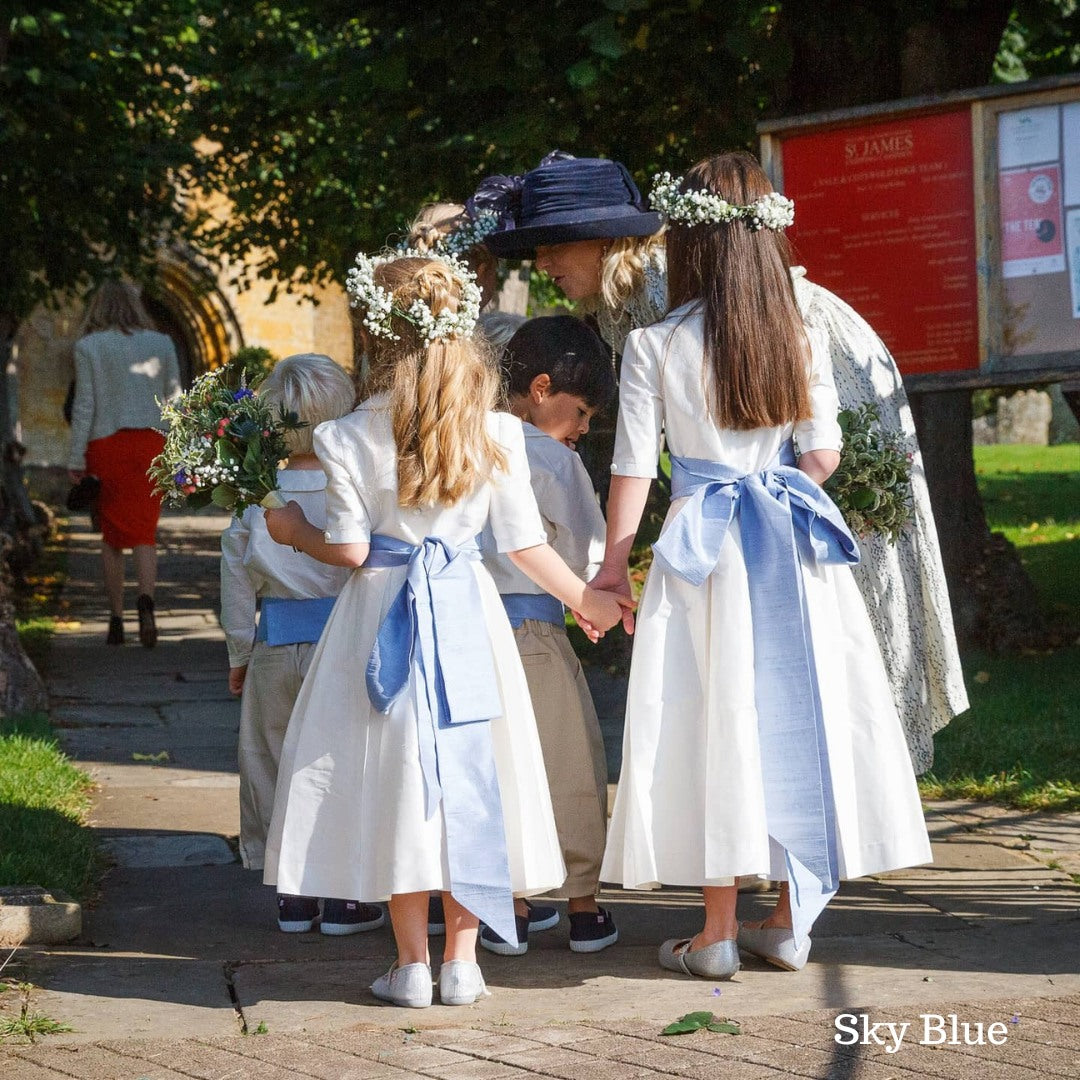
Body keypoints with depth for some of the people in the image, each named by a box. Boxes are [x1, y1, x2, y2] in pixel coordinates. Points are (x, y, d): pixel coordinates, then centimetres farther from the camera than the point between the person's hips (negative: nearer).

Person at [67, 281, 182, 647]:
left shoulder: (88, 346, -1)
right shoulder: (161, 344, 6)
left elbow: (84, 404, -5)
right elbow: (174, 401, 7)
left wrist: (75, 458, -3)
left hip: (106, 444, -1)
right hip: (151, 442, 1)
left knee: (111, 534, 10)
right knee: (144, 531, 1)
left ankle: (116, 620, 10)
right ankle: (146, 601, -25)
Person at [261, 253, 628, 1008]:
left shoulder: (349, 437, -8)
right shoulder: (497, 433, -3)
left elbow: (349, 549, -7)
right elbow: (526, 544, 1)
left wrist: (294, 531, 13)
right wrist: (587, 599, 16)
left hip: (383, 617, -2)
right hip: (467, 613, 2)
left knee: (397, 777, 5)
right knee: (467, 776, 9)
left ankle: (413, 965, 9)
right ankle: (462, 961, 12)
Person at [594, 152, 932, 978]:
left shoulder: (655, 347, -6)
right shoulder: (804, 340, 2)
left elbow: (635, 467, -4)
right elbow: (823, 453, 3)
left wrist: (613, 565, 6)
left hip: (702, 548, -2)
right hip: (794, 554, 3)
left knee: (715, 725, 2)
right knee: (797, 719, 10)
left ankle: (718, 933, 7)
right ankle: (790, 921, 16)